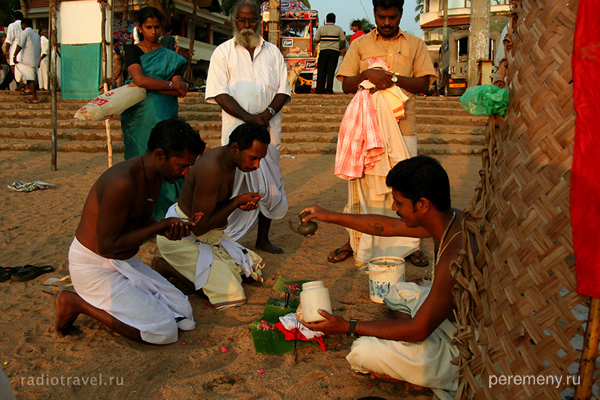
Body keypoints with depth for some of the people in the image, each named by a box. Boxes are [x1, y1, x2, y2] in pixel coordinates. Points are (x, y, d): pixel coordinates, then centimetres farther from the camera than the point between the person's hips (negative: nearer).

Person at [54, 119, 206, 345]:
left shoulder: (155, 175, 0)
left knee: (183, 313, 4)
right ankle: (77, 302, -1)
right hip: (95, 265, -9)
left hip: (127, 262, 9)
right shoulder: (122, 182, -29)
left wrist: (170, 229, -10)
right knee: (165, 331, -14)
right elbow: (106, 245, -25)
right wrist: (161, 226, -20)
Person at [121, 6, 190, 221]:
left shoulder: (170, 56, 12)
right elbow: (140, 79, -11)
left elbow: (180, 91, -2)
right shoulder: (132, 50, 8)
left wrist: (147, 86, -10)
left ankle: (167, 215, 0)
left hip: (164, 118, 1)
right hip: (139, 118, -1)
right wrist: (171, 85, -8)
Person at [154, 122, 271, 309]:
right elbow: (200, 227, -26)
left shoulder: (229, 160, 1)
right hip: (180, 236, -10)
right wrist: (237, 202, -18)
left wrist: (241, 203, -9)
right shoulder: (212, 169, -29)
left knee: (253, 266, 15)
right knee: (232, 294, -13)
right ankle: (167, 267, 0)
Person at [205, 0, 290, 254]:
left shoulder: (272, 52, 13)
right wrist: (249, 117, -16)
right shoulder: (223, 52, 4)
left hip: (268, 129, 3)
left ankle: (263, 238, 21)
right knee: (234, 185, -4)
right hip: (237, 130, -3)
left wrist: (269, 111, -12)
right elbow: (219, 93, -6)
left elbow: (283, 90, 8)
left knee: (268, 185, 8)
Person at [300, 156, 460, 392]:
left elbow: (418, 330, -25)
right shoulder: (449, 219, -5)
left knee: (363, 352, -20)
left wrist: (348, 327, -17)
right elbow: (389, 226, 11)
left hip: (464, 351, -9)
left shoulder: (456, 257, -34)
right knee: (400, 292, 25)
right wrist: (330, 217, 16)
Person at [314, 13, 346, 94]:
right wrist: (340, 49, 18)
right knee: (331, 71, 0)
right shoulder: (339, 29, 5)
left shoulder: (321, 28, 4)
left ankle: (319, 89, 4)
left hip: (323, 51, 0)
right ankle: (329, 89, -5)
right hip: (334, 51, 0)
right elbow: (343, 41, 4)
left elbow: (316, 40, 4)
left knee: (321, 71, 5)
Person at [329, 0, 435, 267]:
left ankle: (408, 244, 14)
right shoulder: (359, 45, 11)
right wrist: (367, 74, -14)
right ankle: (355, 241, 17)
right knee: (361, 183, 4)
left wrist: (393, 78, -12)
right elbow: (346, 85, 6)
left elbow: (424, 84, 3)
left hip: (402, 126, 0)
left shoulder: (415, 45, 11)